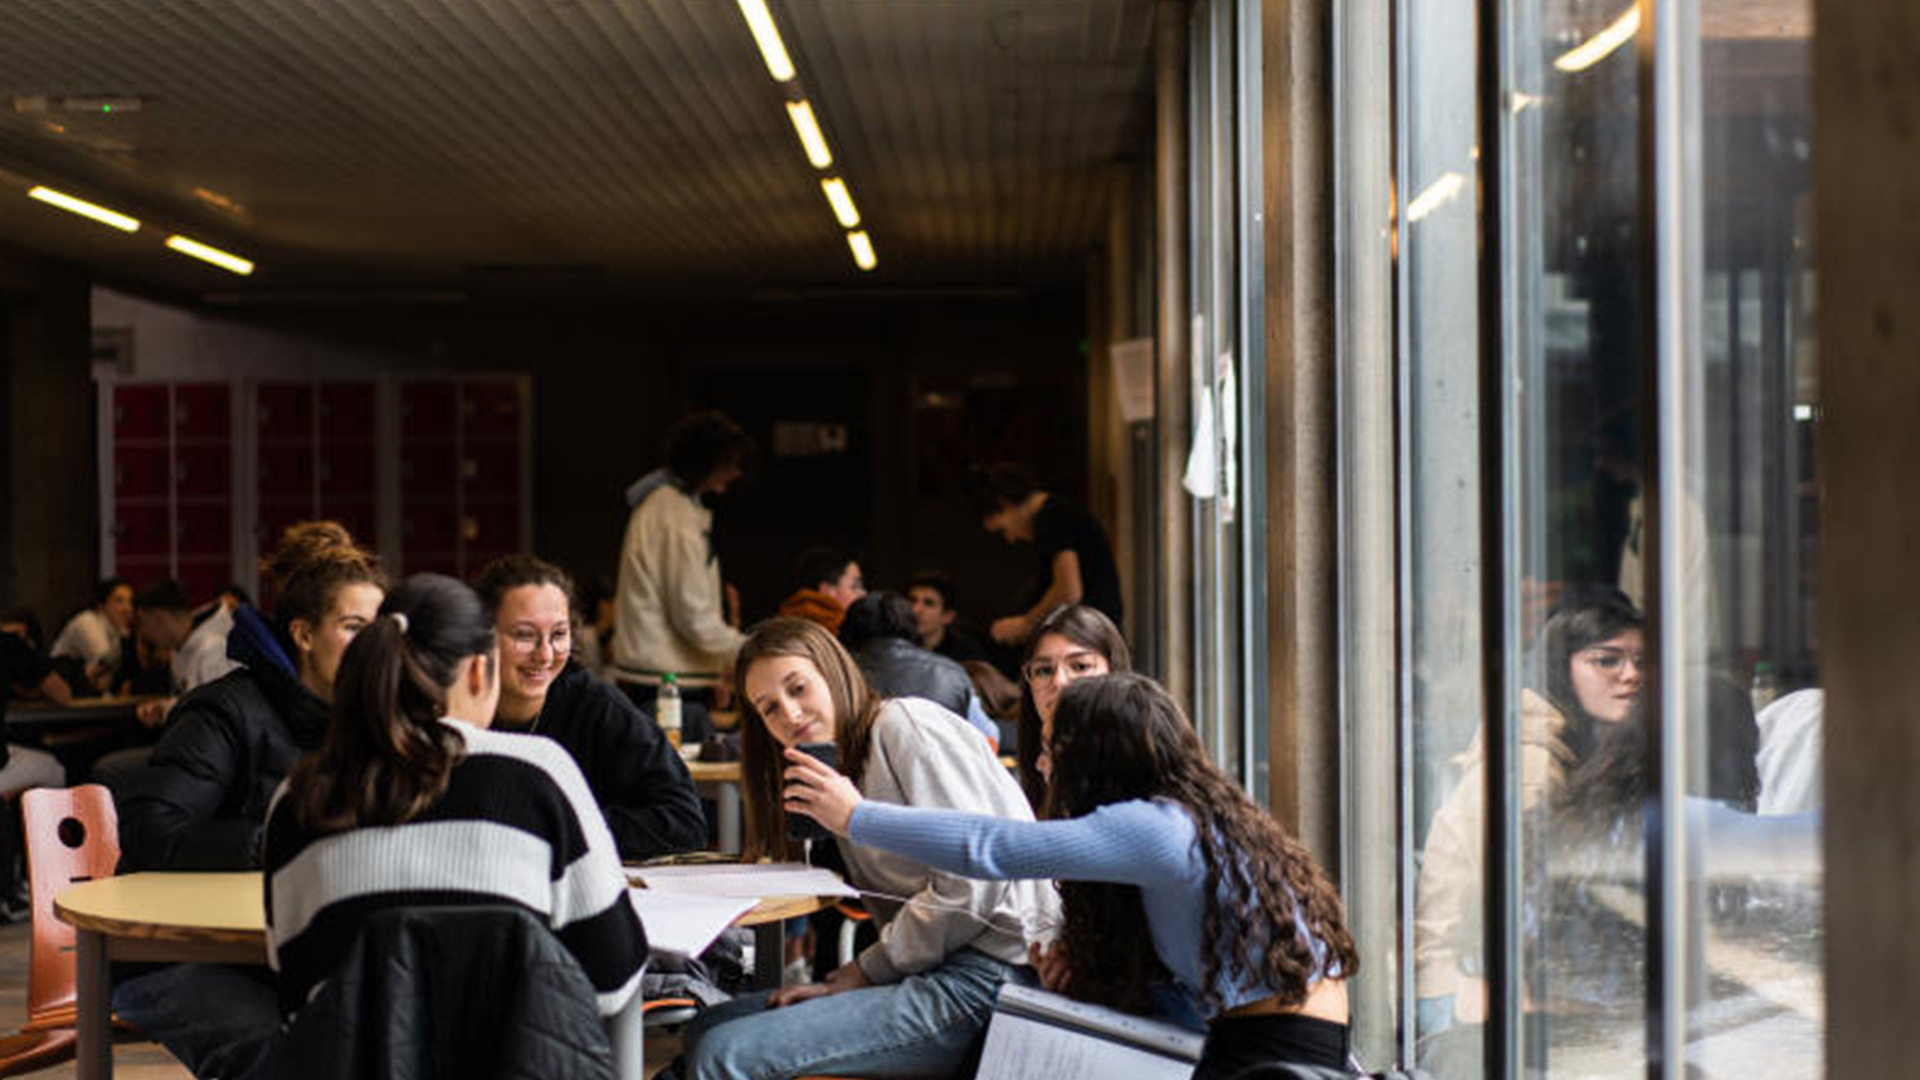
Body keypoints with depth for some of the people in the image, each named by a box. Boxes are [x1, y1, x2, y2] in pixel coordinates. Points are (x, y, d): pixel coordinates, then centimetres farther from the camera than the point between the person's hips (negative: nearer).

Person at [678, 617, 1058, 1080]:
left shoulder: (906, 724, -5)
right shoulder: (844, 770, 23)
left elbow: (972, 885, -15)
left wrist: (869, 970, -7)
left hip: (984, 976, -9)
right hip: (927, 974, 9)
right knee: (707, 1028, 6)